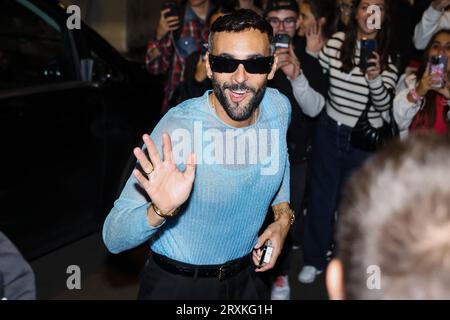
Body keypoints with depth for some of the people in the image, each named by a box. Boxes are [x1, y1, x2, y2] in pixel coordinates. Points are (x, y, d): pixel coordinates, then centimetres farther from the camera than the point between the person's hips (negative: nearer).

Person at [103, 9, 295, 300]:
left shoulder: (279, 107, -12)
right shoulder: (178, 130, -28)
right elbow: (113, 238, -29)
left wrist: (283, 214, 1)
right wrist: (160, 212, -47)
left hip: (246, 275, 5)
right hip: (177, 286, -5)